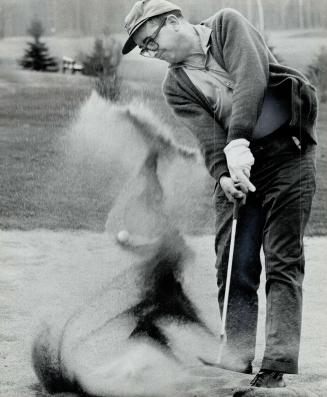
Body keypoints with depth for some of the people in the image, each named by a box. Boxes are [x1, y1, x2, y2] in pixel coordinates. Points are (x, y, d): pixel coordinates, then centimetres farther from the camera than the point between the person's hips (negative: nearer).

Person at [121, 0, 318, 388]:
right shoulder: (176, 86, 6)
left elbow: (251, 78, -18)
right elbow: (208, 135, -8)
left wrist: (238, 141, -29)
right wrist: (224, 173, -28)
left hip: (288, 152, -4)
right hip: (236, 165, 4)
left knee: (283, 262, -8)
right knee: (234, 266, -5)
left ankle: (276, 367, -10)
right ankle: (235, 364, -4)